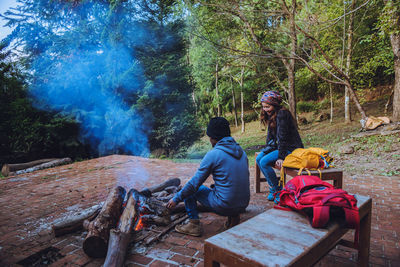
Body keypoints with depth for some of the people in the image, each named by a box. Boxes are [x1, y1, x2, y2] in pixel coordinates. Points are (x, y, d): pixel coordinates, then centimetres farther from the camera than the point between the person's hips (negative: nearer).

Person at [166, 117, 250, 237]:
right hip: (244, 205, 7)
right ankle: (234, 216, 17)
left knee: (191, 188, 10)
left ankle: (194, 224, 8)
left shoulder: (213, 154, -12)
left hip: (224, 206, -6)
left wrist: (176, 199, 5)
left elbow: (194, 184, -8)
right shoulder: (241, 151, 8)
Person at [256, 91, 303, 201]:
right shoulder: (271, 115, 10)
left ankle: (277, 191, -7)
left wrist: (281, 157, -22)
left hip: (291, 149, -10)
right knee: (258, 159, 3)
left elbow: (282, 137, -22)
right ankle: (274, 187, 5)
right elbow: (270, 136, 14)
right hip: (280, 146, 10)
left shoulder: (282, 114, -19)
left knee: (264, 162, -20)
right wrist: (266, 150, 2)